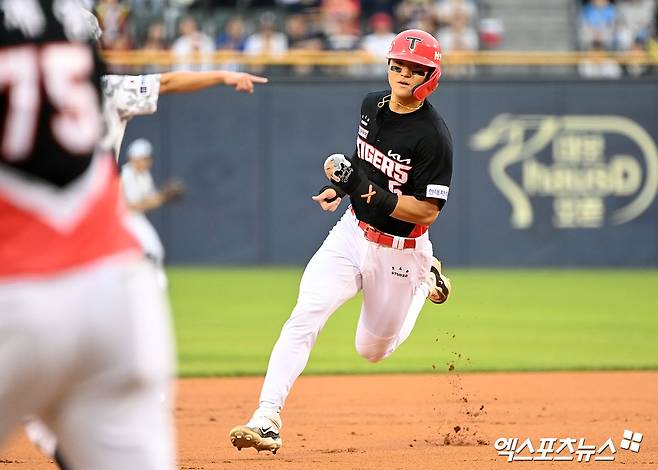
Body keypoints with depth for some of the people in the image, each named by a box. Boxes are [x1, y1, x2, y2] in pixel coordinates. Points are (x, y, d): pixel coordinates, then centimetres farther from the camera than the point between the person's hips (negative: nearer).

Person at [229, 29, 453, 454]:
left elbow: (427, 212, -22)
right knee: (304, 318, -18)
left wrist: (367, 192, -31)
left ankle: (424, 281, 41)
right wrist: (342, 183, 5)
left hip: (397, 251, -4)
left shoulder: (433, 136, -21)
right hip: (351, 233, 4)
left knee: (373, 351, 14)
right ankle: (267, 419, -22)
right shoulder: (372, 104, 0)